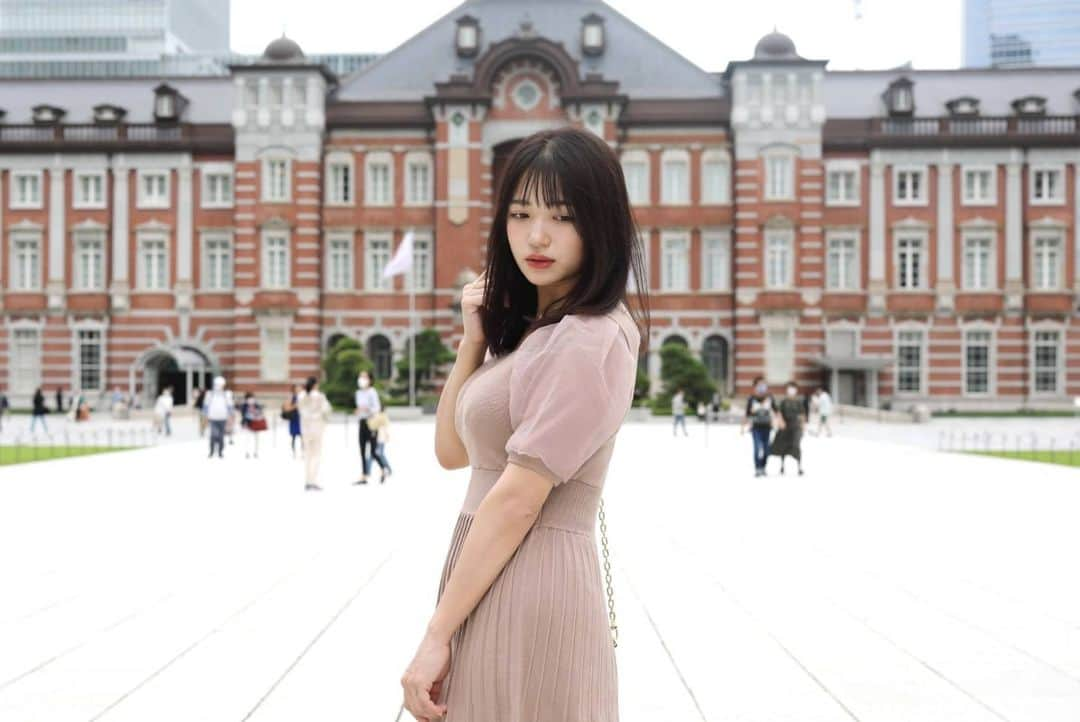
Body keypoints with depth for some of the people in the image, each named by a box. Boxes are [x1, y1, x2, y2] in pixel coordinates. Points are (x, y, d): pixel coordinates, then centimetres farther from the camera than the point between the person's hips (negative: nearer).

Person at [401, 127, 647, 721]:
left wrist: (437, 633, -17)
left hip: (529, 589, -9)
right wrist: (474, 337, 2)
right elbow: (452, 451, 13)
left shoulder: (589, 340, -17)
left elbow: (518, 498, -20)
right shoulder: (528, 330, 12)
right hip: (488, 582, 9)